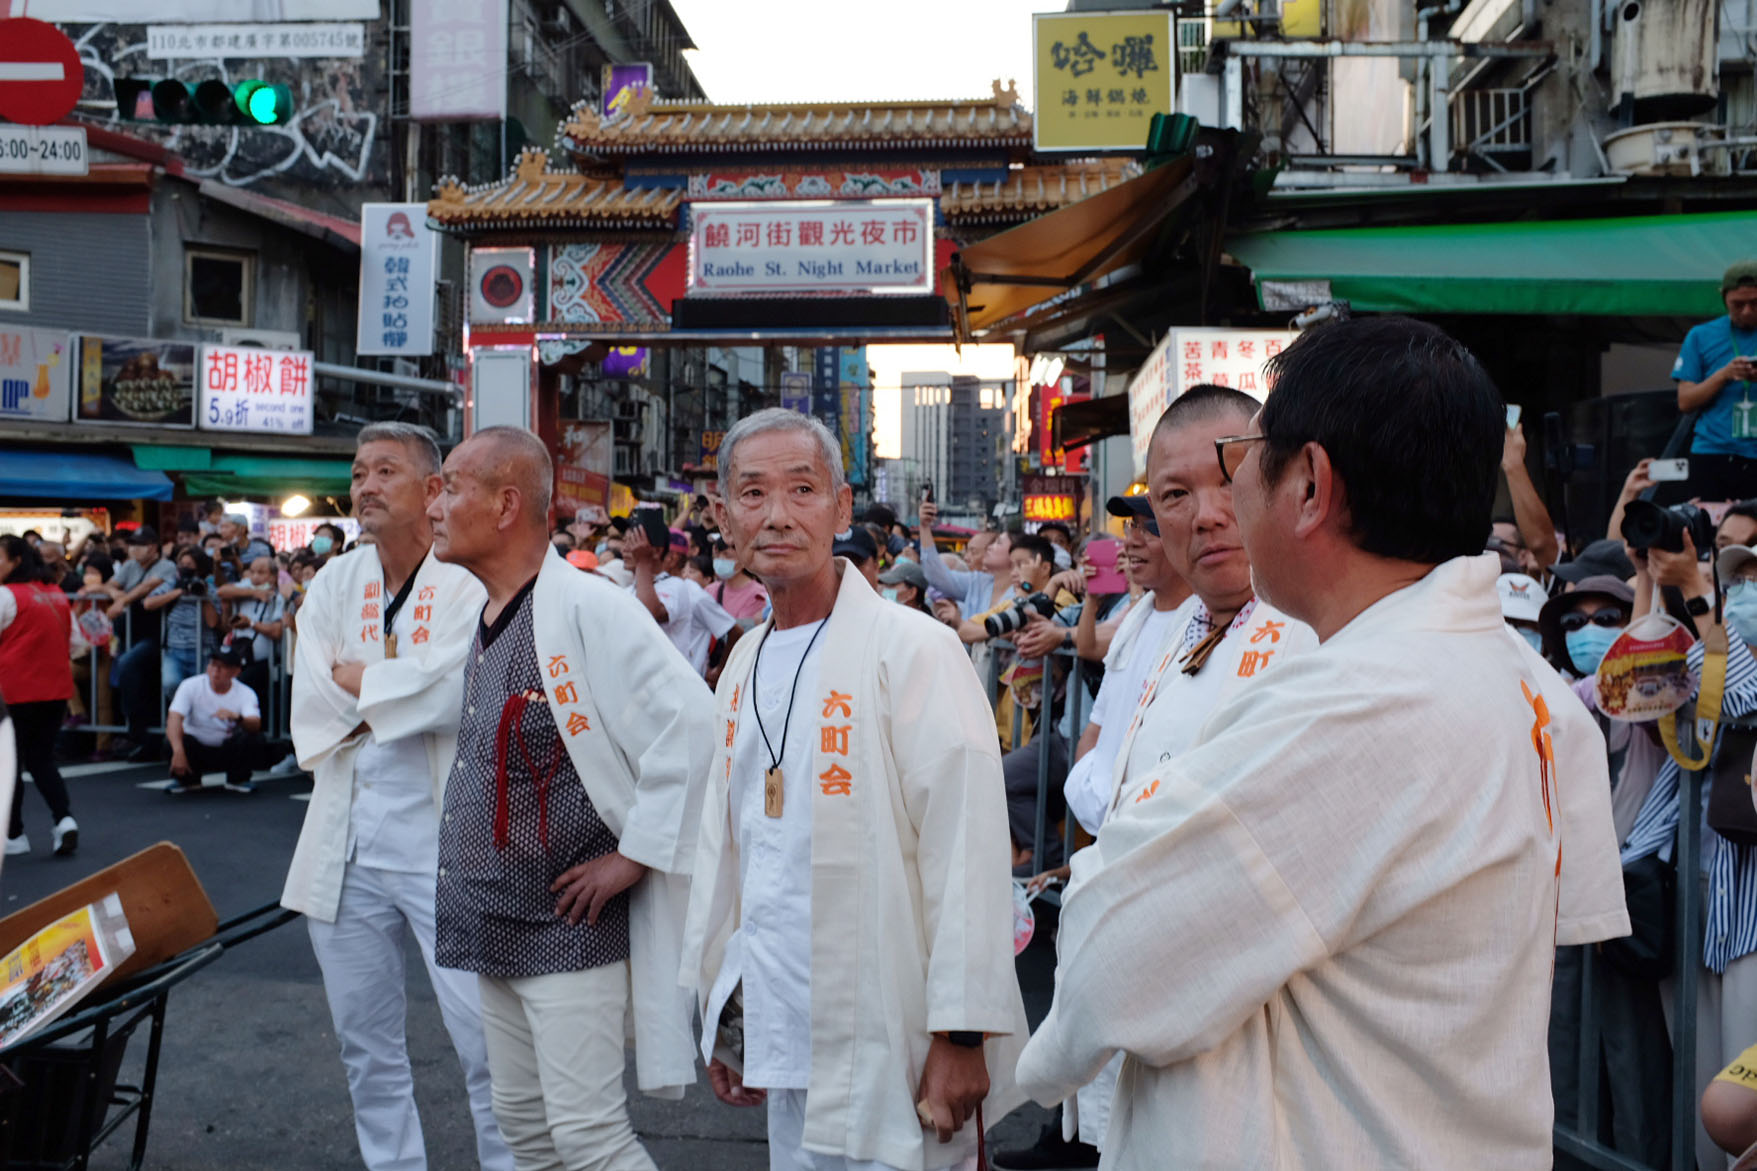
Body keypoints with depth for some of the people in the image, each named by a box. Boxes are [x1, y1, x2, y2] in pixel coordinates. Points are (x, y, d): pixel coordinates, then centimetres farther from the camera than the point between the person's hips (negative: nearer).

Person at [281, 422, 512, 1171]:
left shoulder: (471, 580, -7)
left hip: (444, 837, -6)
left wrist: (358, 680, -8)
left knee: (485, 1038, -6)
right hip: (347, 838, 6)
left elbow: (457, 692, -21)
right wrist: (402, 695, -10)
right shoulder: (335, 583, 10)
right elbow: (309, 707, 0)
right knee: (367, 1043, 17)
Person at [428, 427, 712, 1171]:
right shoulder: (483, 620, 11)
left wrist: (634, 856, -21)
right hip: (495, 921, 9)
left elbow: (690, 722, -25)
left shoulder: (586, 608, -18)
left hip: (571, 923, -9)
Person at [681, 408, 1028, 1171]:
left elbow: (966, 855, -17)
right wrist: (719, 1007, 16)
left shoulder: (913, 649, -13)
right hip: (785, 1042, 7)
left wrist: (960, 1034, -19)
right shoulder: (745, 664, 10)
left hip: (884, 1052, -7)